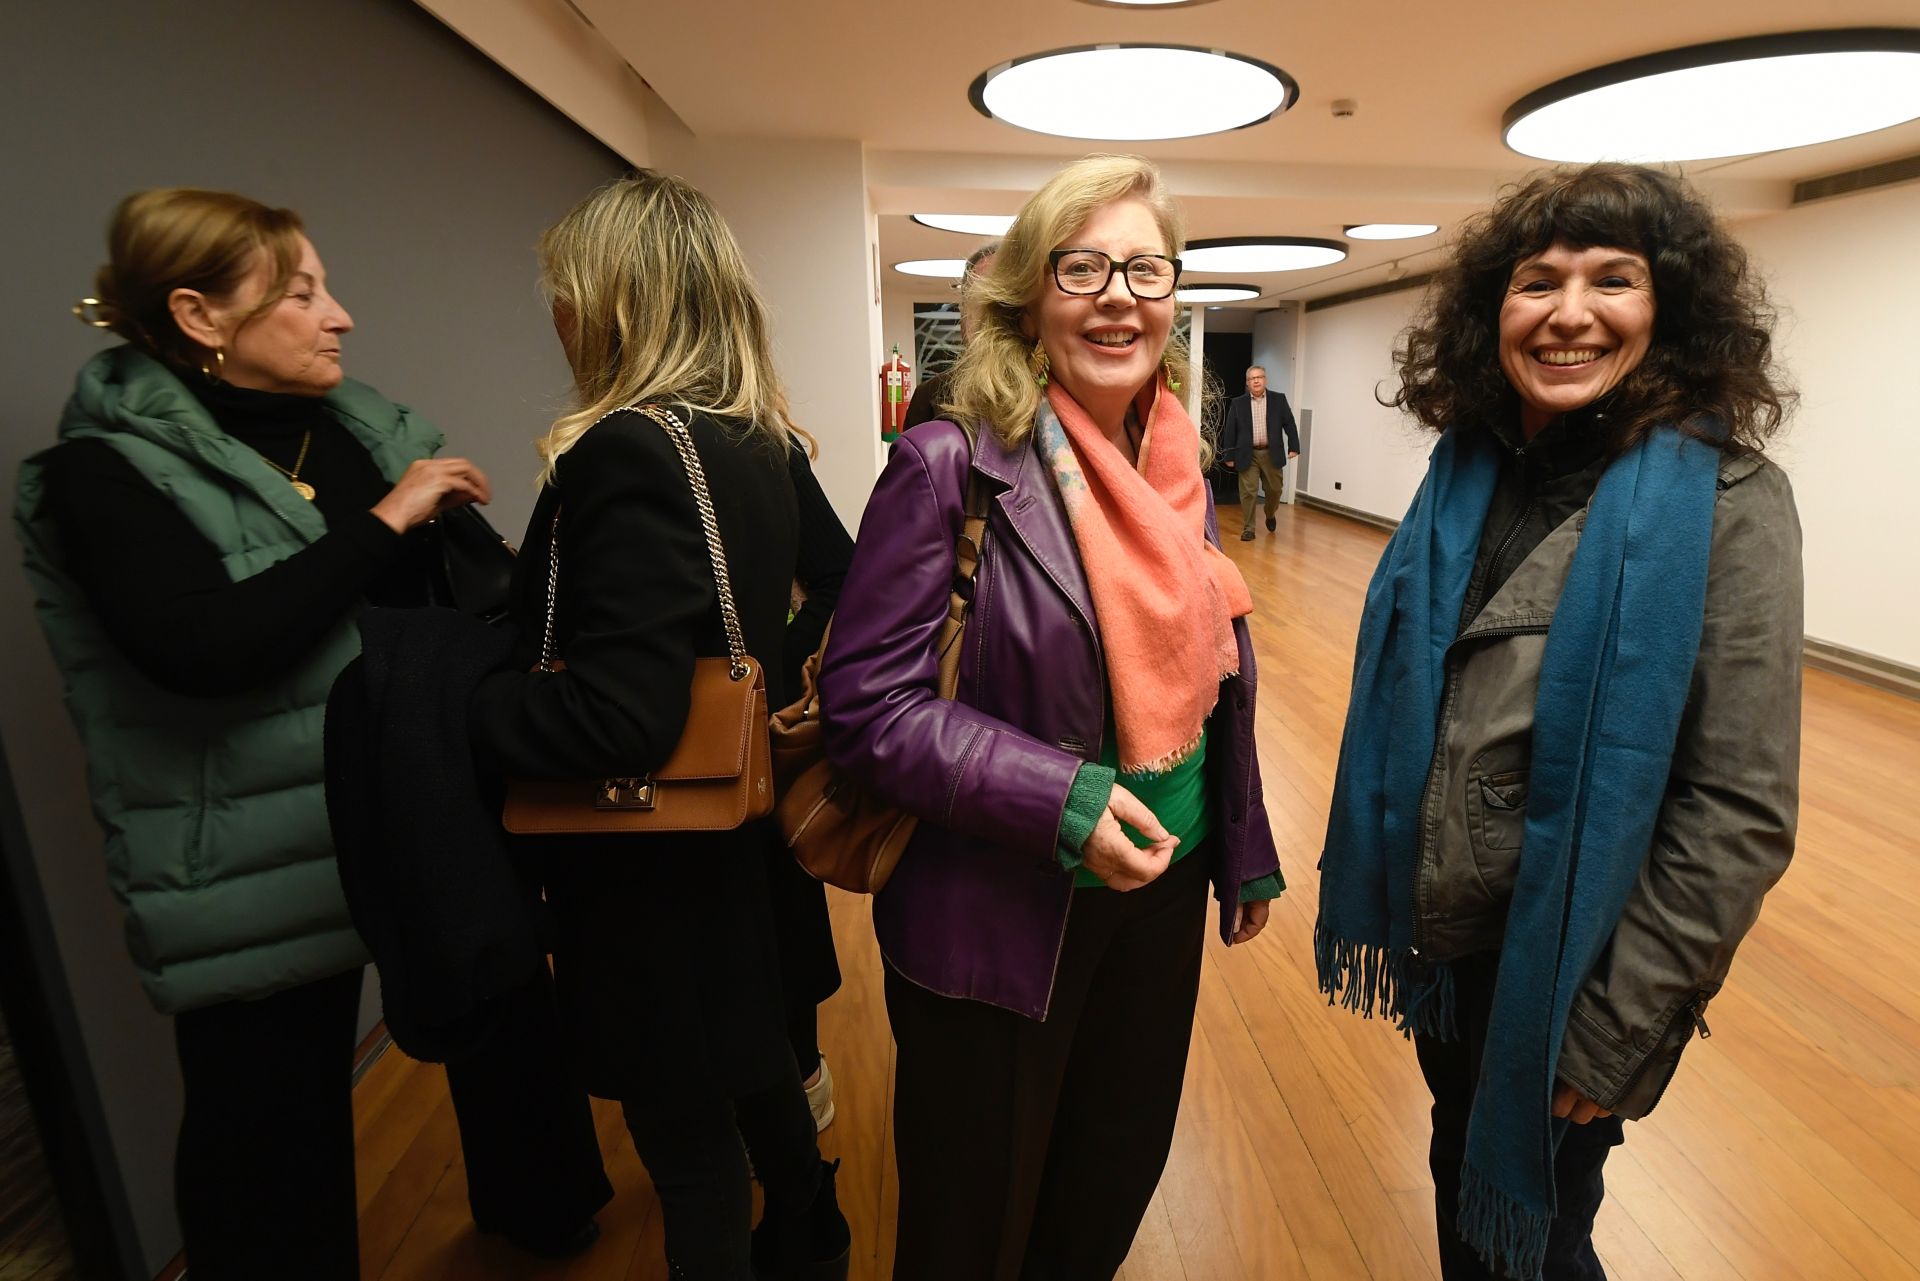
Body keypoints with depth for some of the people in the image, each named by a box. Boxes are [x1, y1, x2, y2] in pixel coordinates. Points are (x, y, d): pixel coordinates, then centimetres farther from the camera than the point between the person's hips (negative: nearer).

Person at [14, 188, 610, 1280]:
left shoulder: (367, 431, 4)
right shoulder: (111, 471, -10)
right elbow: (198, 647, -28)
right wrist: (384, 521, -23)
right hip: (266, 868, -5)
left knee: (507, 1017, 22)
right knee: (277, 1127, 11)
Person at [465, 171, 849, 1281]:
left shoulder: (629, 453, -24)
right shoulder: (761, 443, 3)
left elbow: (616, 718, -30)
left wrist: (444, 708, -17)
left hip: (655, 868, -9)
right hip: (747, 829, 9)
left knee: (688, 1141, 14)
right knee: (759, 1072, 29)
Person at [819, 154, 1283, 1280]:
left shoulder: (1178, 466, 2)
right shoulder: (953, 467, -18)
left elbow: (1211, 678, 10)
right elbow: (869, 704, -19)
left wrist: (1246, 851, 14)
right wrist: (1062, 802, -26)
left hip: (1164, 888, 6)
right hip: (1000, 920, -6)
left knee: (1117, 1182, 28)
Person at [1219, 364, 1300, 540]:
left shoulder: (1279, 399, 4)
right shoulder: (1238, 403, 2)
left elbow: (1289, 424, 3)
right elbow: (1230, 431, 2)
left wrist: (1293, 447, -5)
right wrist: (1229, 456, -1)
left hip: (1271, 453, 1)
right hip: (1247, 455, -1)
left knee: (1275, 489, 10)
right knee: (1248, 492, -3)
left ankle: (1270, 515, 39)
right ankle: (1248, 529, 6)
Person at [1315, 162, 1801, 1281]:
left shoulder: (1725, 503, -17)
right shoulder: (1469, 472, -2)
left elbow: (1742, 812, -18)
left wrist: (1616, 1030, -16)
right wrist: (1380, 894, 8)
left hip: (1563, 974, -4)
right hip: (1445, 943, 5)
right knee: (1461, 1185, 27)